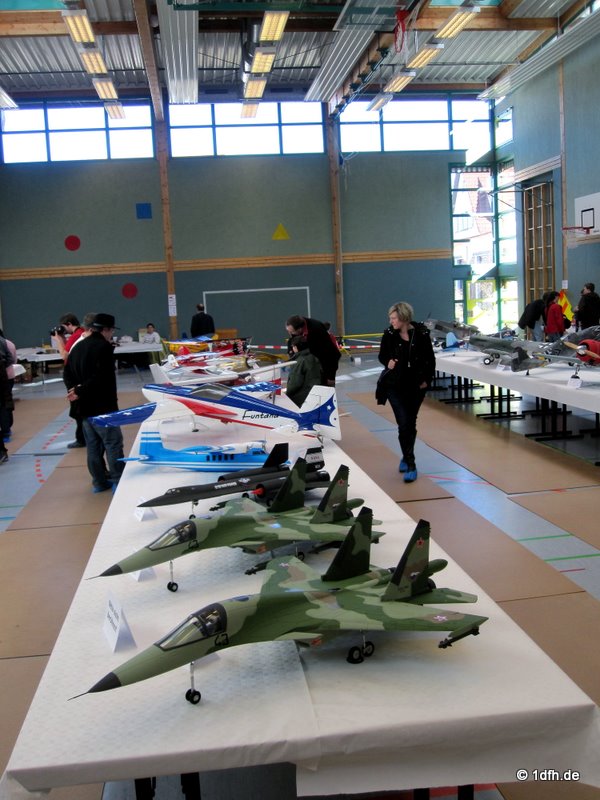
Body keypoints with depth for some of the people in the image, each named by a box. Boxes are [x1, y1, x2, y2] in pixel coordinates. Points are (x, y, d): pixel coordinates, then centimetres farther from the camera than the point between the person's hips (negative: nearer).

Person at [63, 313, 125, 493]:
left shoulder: (78, 347, 12)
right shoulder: (104, 346, -14)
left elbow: (68, 373, 11)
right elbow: (101, 377, -24)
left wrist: (74, 389, -3)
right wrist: (79, 392, -17)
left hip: (84, 406, 8)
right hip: (103, 406, -8)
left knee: (93, 445, 14)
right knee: (113, 444, 0)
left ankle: (99, 481, 20)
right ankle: (119, 481, 3)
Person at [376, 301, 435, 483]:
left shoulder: (421, 334, -9)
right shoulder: (389, 335, -6)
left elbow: (430, 359, 2)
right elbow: (382, 356, 6)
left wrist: (427, 380, -3)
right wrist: (388, 362, -15)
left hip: (416, 386, 1)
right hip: (395, 385, 0)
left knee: (411, 424, 11)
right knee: (403, 424, -8)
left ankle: (407, 457, 30)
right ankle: (410, 465, -1)